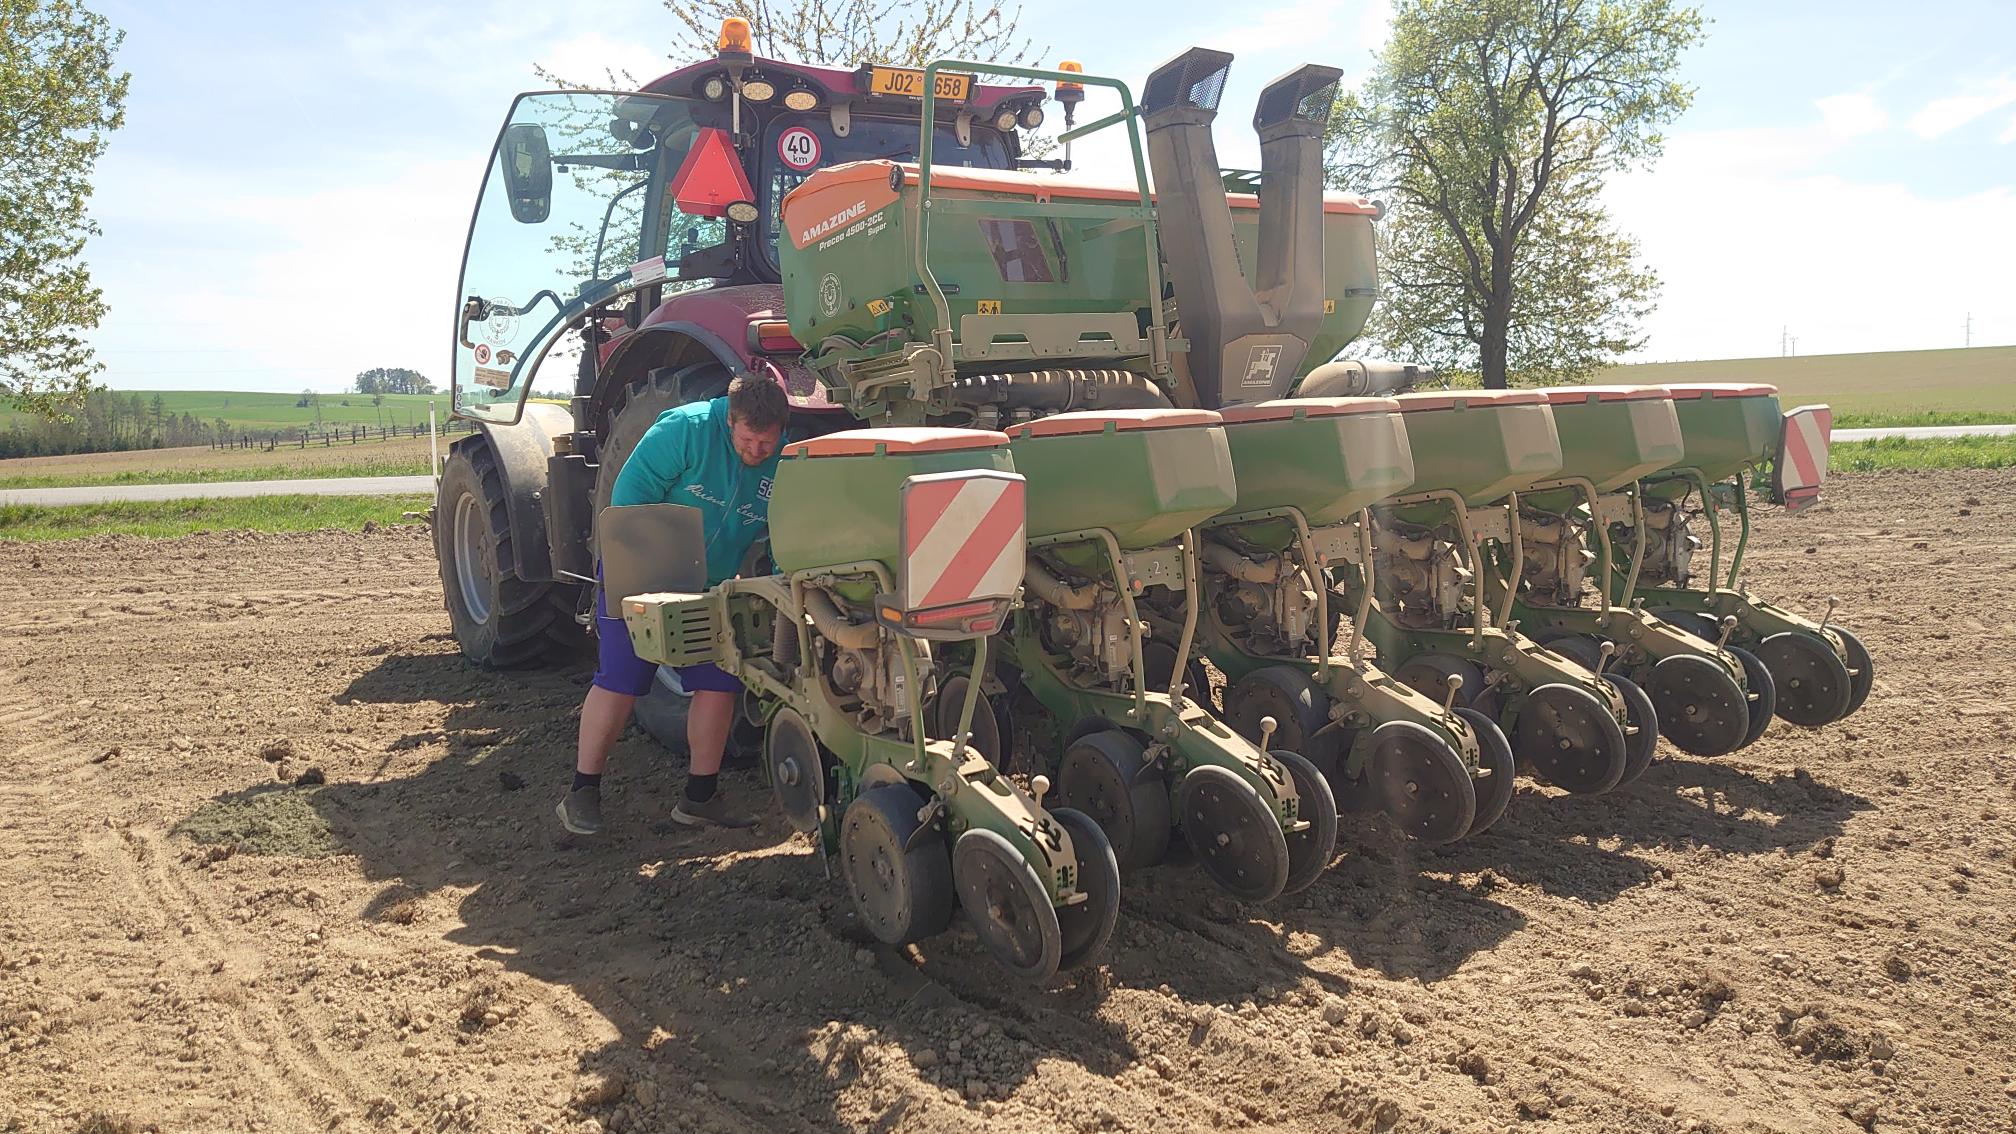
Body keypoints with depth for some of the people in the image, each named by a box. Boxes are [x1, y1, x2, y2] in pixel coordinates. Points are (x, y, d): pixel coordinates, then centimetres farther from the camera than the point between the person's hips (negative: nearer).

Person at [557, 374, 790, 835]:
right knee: (618, 680, -6)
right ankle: (583, 792, 7)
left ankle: (700, 796, 17)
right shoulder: (686, 428, -22)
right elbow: (631, 493, -20)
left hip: (711, 588, 5)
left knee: (719, 683, 3)